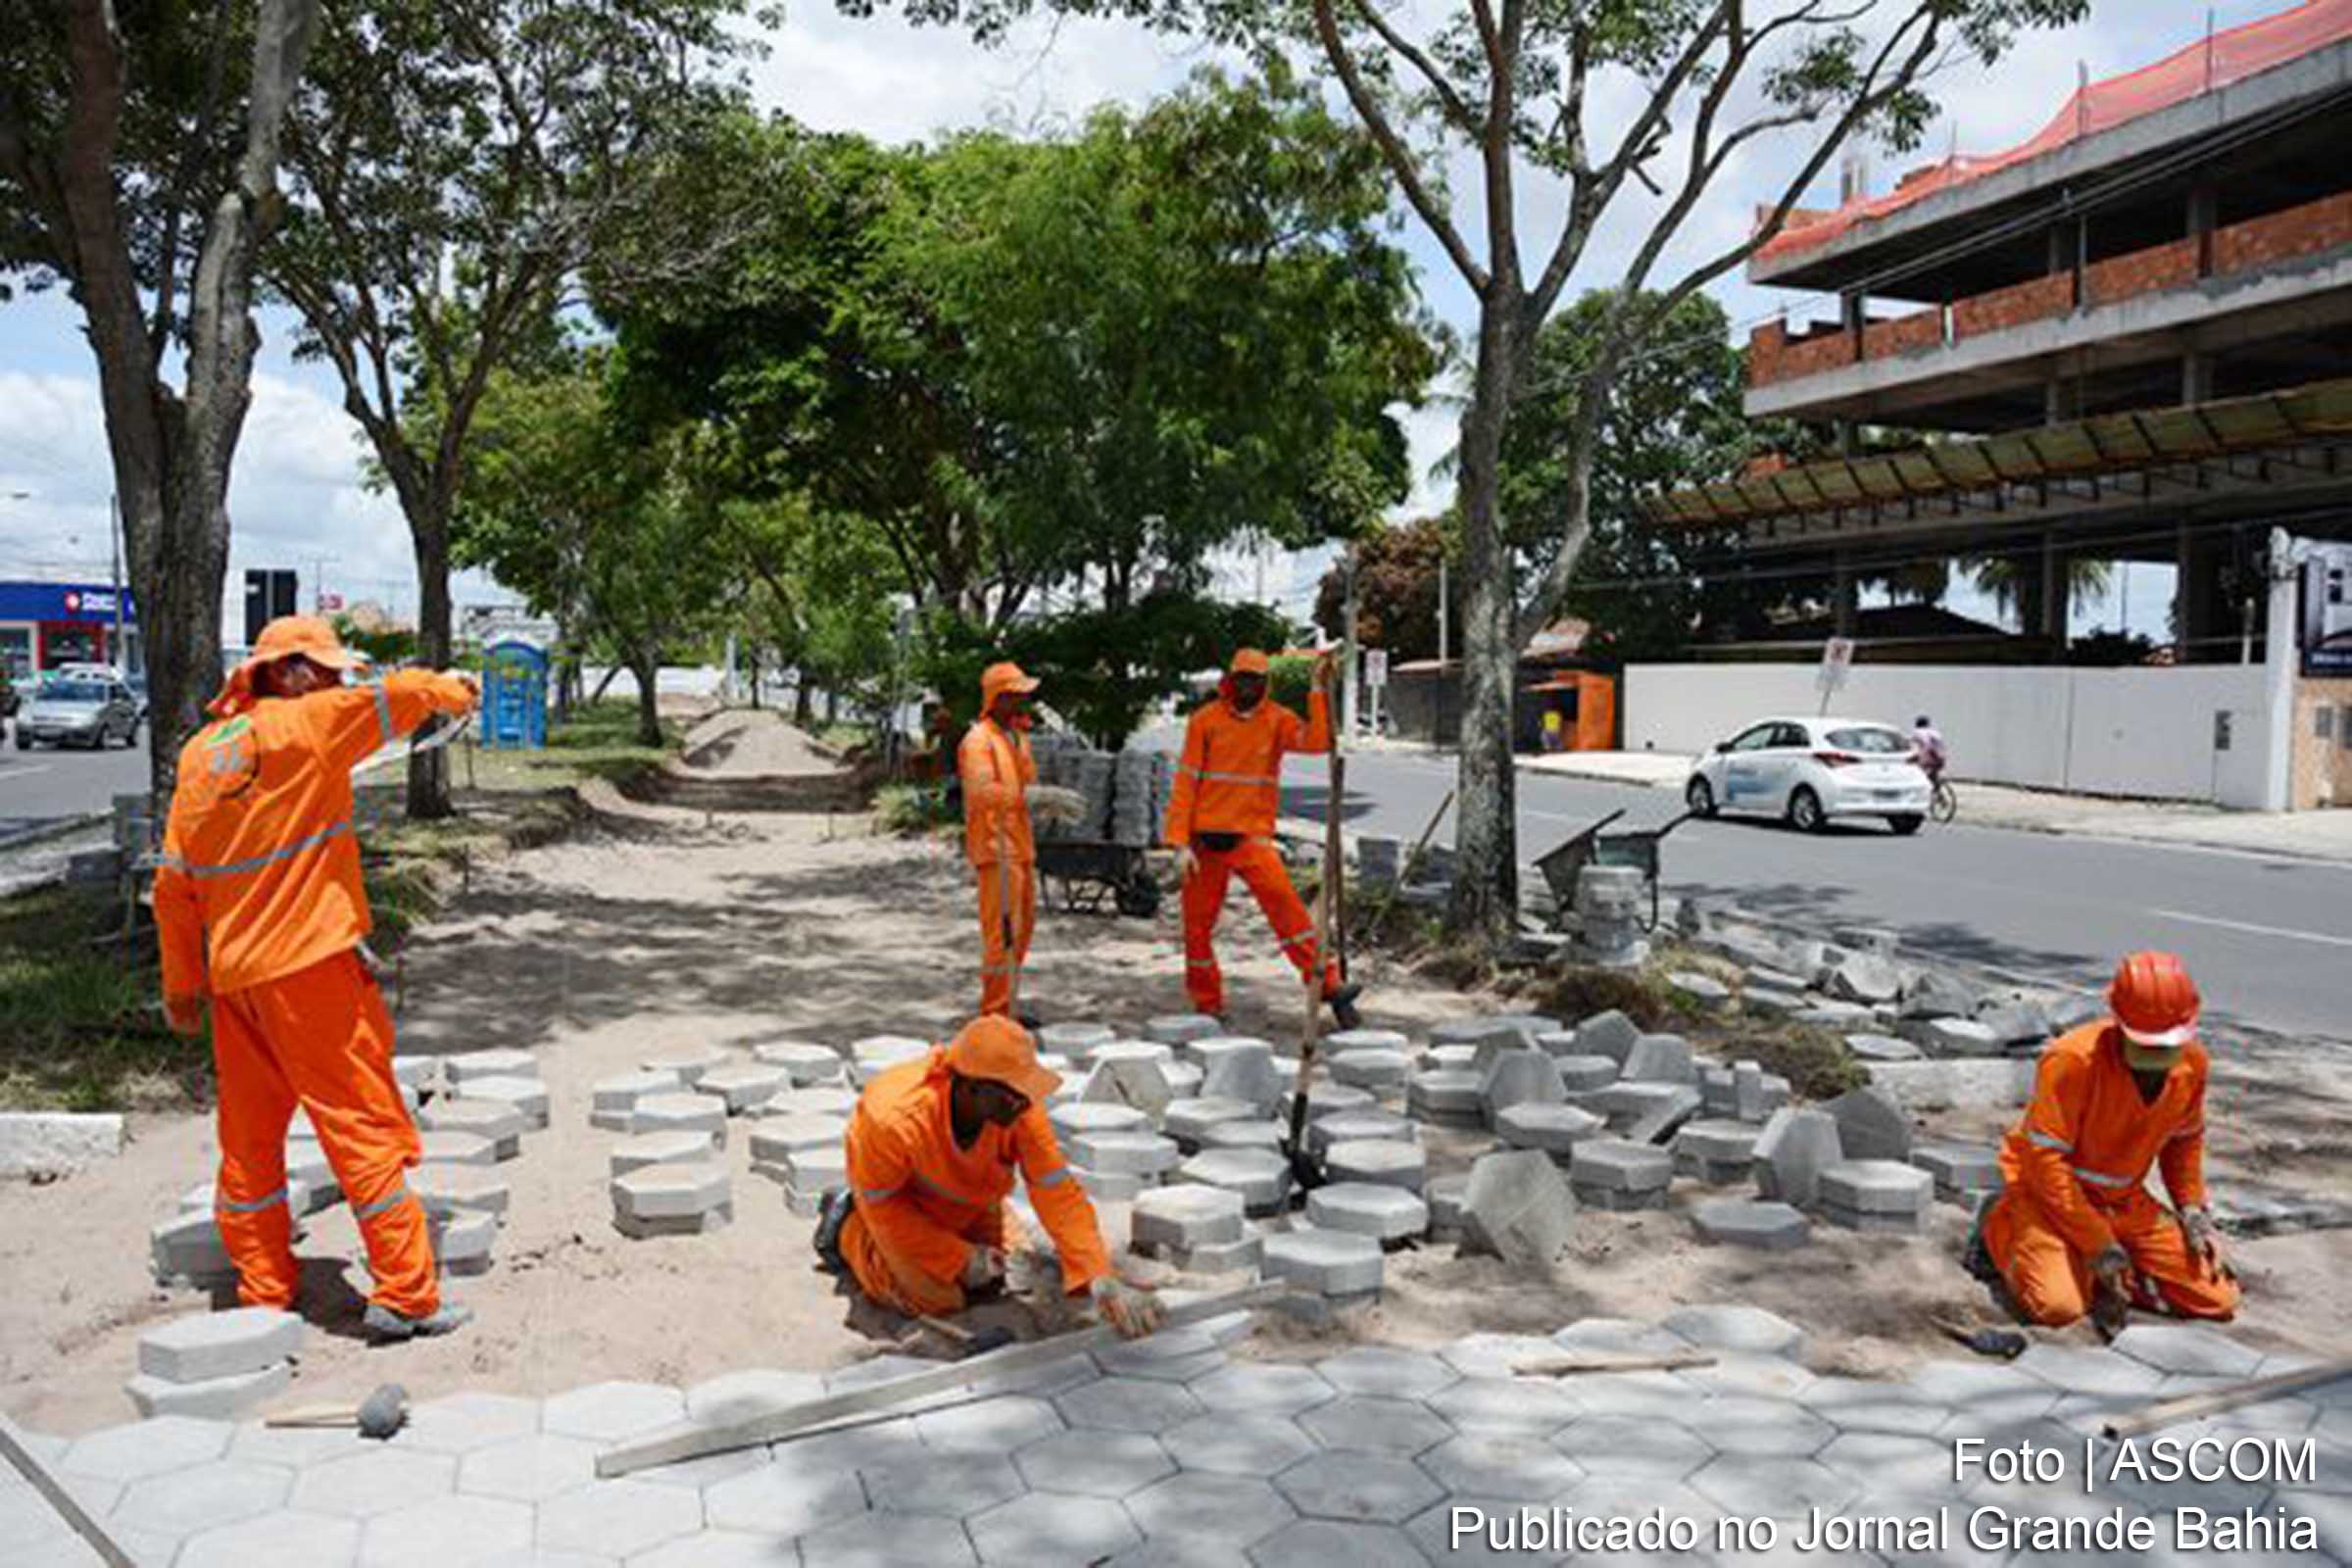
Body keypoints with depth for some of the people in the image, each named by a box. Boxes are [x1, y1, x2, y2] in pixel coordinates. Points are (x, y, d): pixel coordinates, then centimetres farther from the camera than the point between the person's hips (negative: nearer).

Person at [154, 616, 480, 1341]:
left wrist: (180, 984, 17)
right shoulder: (306, 726, -11)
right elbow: (400, 695, -8)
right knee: (364, 1127, 0)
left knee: (249, 1137, 15)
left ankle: (262, 1293, 25)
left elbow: (174, 880, 11)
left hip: (232, 976, 7)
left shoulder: (200, 750, 9)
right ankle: (404, 1294, 4)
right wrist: (455, 689, 15)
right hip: (310, 964, -7)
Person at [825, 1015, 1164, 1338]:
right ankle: (846, 1227, 11)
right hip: (896, 1195, -5)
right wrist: (960, 1260, -23)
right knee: (938, 1299, -12)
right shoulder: (896, 1120, -42)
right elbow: (880, 1204, -25)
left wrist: (1100, 1280, -41)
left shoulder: (1020, 1108, -33)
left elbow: (1058, 1191, -31)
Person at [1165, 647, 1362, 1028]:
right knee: (1198, 925, 5)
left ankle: (1328, 985, -22)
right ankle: (1208, 1006, 22)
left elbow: (1316, 741, -17)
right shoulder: (1205, 720, 0)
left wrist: (1319, 690, -21)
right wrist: (1181, 843, -7)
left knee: (1284, 901, -21)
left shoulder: (1276, 719, 2)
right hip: (1205, 837, 1)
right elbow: (1185, 782, -1)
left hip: (1252, 836, -1)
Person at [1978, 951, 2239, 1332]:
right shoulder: (2073, 1060, -28)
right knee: (2059, 1305, -27)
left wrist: (2193, 1210, 1)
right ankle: (2000, 1226, 3)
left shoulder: (2192, 1062, -8)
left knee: (2219, 1299, -7)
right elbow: (2045, 1161, -24)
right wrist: (2098, 1243, -23)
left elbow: (2185, 1140, 14)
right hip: (2049, 1192, -6)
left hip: (2124, 1201, 6)